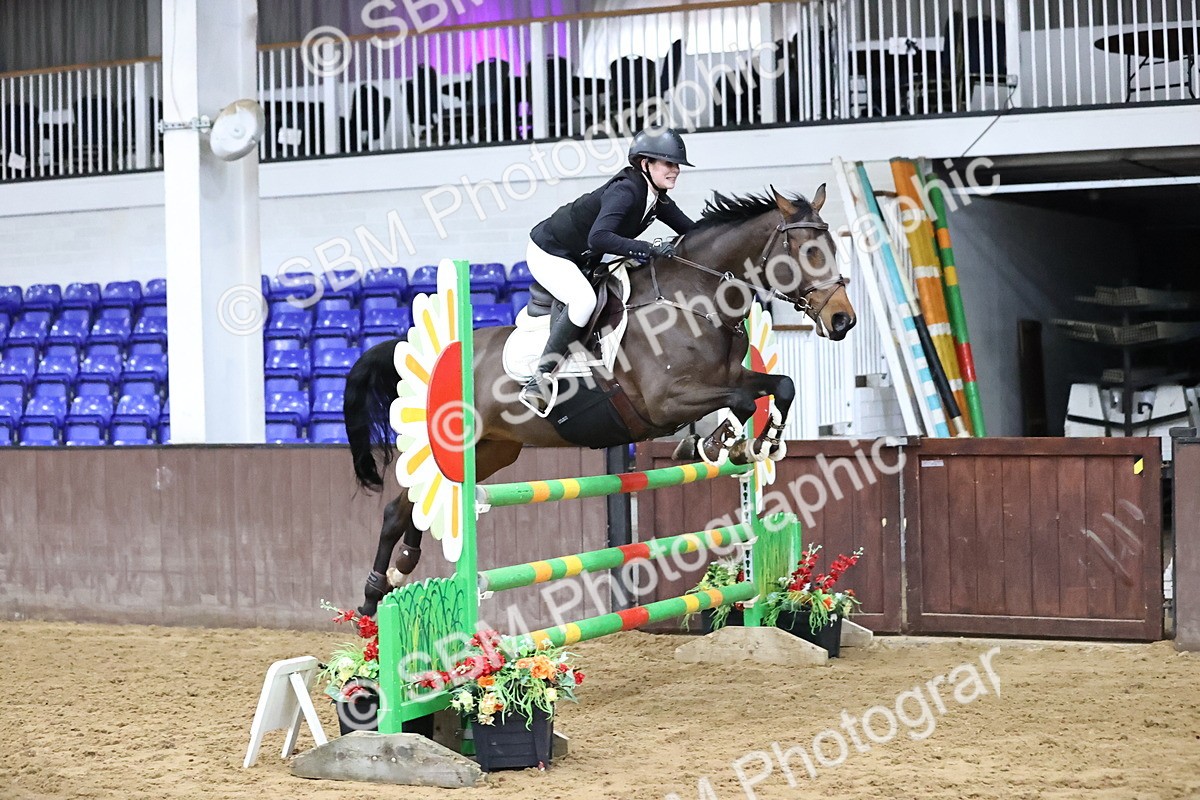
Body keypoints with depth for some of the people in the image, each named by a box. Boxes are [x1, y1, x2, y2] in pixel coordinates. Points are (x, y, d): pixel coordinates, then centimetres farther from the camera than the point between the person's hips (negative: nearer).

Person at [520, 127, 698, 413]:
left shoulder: (657, 199, -1)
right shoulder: (625, 191, -28)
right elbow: (598, 238, -43)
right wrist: (650, 248, -45)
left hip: (580, 261, 10)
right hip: (548, 252, -10)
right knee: (584, 299, -32)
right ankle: (538, 381, -29)